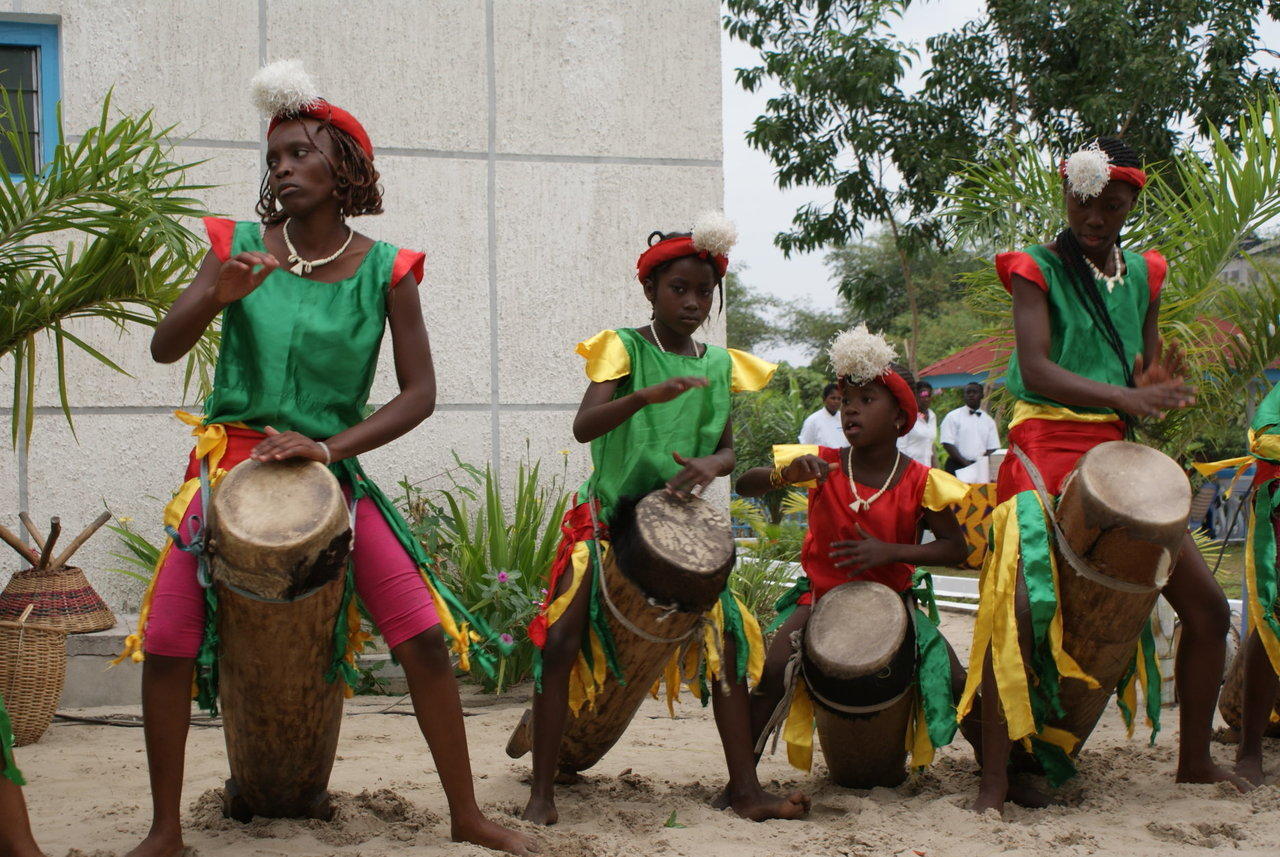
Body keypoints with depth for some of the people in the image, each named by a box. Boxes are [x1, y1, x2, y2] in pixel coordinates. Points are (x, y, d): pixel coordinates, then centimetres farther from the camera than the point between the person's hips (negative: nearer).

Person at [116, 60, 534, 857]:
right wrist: (217, 296, -29)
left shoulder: (386, 271, -5)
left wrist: (330, 446, -18)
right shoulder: (241, 246, -2)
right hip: (230, 460, 1)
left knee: (427, 635, -7)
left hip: (335, 470, -1)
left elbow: (421, 392, -7)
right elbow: (165, 347, -9)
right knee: (166, 645, -7)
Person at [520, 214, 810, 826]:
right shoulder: (624, 347, -8)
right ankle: (542, 791, -6)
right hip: (608, 516, -4)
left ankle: (745, 787, 7)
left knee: (730, 635, -3)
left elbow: (728, 450, 7)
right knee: (562, 637, -15)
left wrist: (709, 464, -18)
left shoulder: (720, 364, 6)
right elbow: (584, 426, -23)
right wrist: (645, 396, -41)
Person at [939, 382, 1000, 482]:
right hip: (957, 468, -3)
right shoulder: (952, 417, 3)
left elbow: (992, 448, 10)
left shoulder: (988, 420, 14)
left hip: (981, 468, 3)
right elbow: (947, 444, -6)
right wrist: (965, 462, -13)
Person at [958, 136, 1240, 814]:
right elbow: (1035, 368, -18)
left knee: (1208, 607, 4)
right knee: (1017, 608, -21)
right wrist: (1125, 396, -30)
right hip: (1045, 448, -6)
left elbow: (1146, 373, 18)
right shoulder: (1037, 269, -3)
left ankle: (1194, 759, 20)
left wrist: (1156, 388, -8)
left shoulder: (1142, 274, 13)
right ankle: (996, 776, -13)